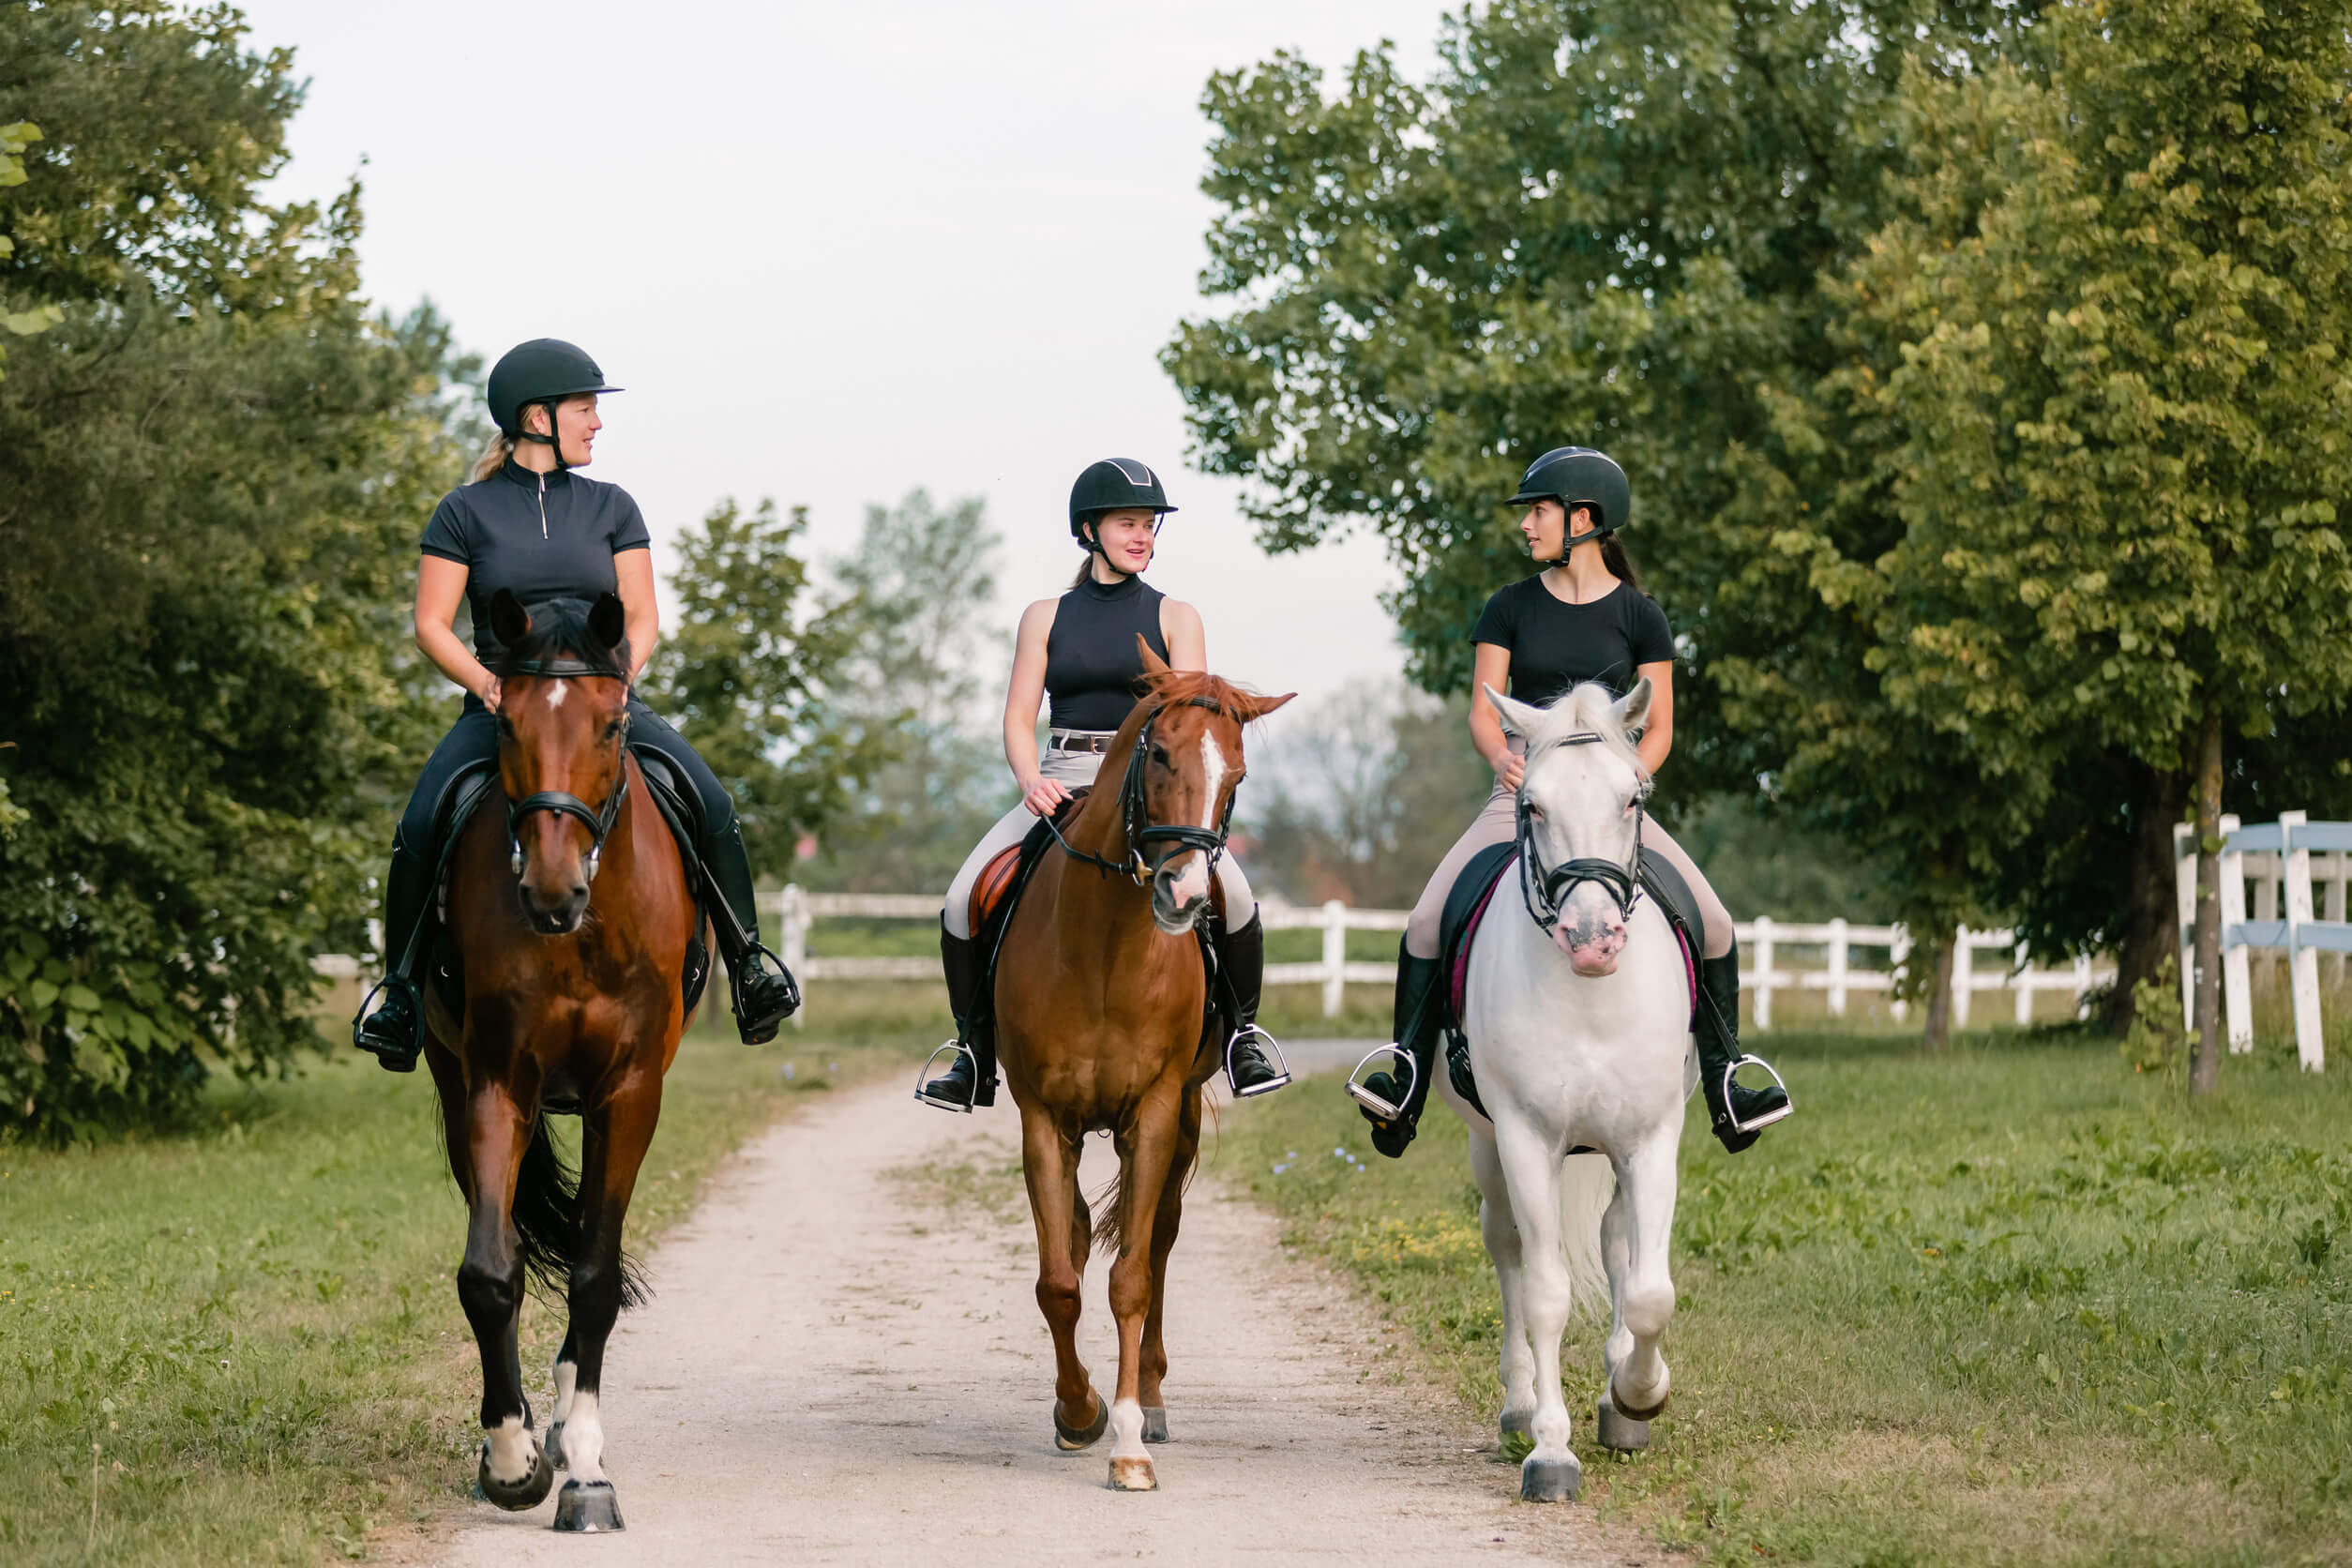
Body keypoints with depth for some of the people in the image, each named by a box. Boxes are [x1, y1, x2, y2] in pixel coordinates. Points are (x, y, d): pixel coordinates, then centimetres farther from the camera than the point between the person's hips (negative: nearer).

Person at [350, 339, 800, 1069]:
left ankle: (749, 963, -4)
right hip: (500, 709, -2)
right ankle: (400, 989, -9)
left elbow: (641, 617, 10)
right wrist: (485, 680, -16)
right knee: (420, 829, -26)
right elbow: (431, 625, 1)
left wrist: (621, 671, -11)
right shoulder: (466, 512, 4)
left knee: (713, 808, -21)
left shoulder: (612, 508, 12)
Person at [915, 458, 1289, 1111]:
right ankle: (975, 1058, -3)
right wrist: (1031, 781, -14)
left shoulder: (1174, 617, 9)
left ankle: (1243, 1031, -3)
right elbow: (1018, 720, 7)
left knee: (1230, 892, -28)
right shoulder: (1047, 618, 13)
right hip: (1060, 783, 2)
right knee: (963, 900, -20)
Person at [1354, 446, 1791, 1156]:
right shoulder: (1511, 608, 6)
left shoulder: (1639, 616, 3)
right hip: (1522, 795, 1)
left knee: (1712, 923, -17)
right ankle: (1407, 1082, -15)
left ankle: (1724, 1085, -5)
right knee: (1427, 921, -21)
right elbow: (1483, 709, 3)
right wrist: (1502, 758, -19)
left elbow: (1659, 727, 3)